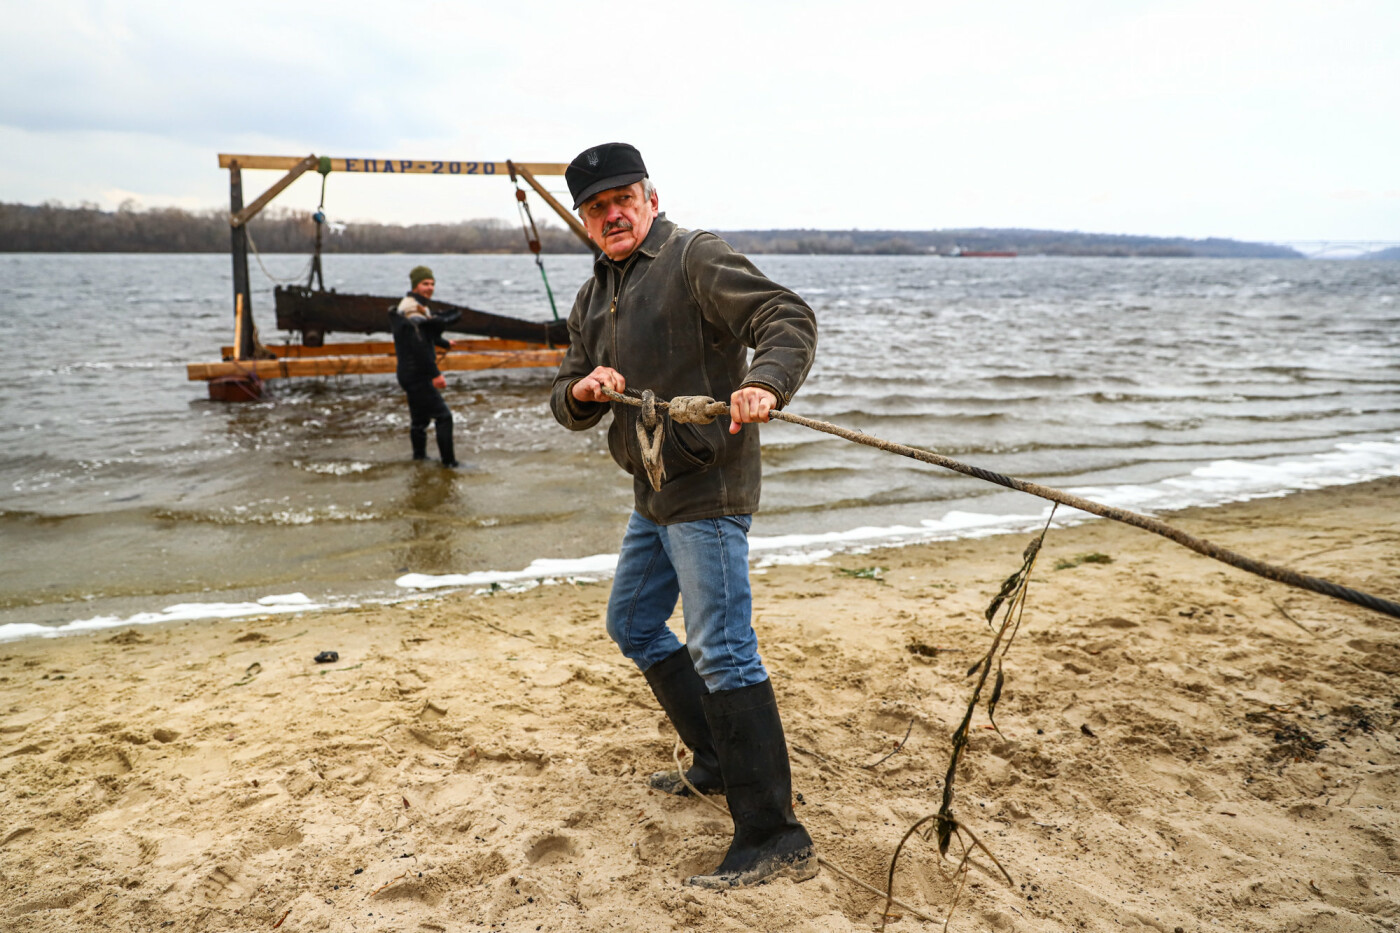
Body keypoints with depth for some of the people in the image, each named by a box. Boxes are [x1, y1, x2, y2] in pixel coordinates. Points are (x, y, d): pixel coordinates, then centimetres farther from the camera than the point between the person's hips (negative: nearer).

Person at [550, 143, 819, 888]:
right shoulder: (593, 298, 17)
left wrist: (764, 383, -40)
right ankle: (718, 763, 32)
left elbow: (788, 318, -19)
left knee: (721, 651, -13)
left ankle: (773, 839, -6)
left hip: (705, 490, -10)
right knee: (632, 625, 19)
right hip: (654, 495, 10)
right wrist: (583, 390, -9)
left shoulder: (695, 259, -8)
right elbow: (567, 405, 15)